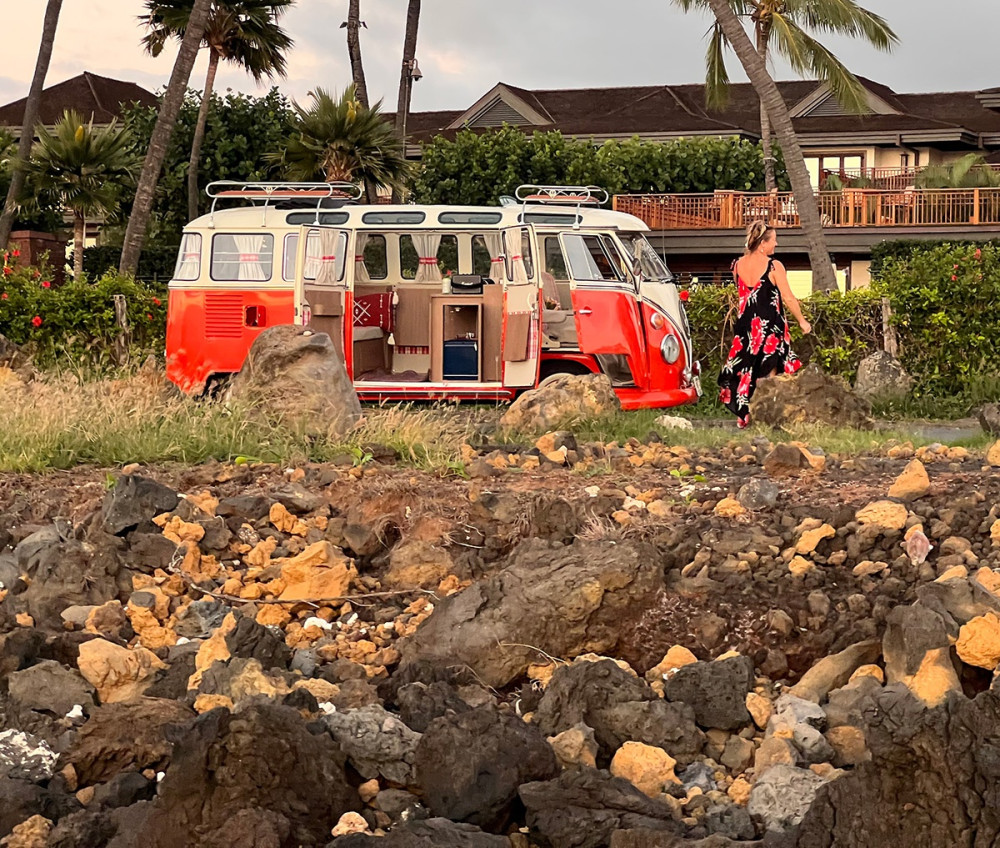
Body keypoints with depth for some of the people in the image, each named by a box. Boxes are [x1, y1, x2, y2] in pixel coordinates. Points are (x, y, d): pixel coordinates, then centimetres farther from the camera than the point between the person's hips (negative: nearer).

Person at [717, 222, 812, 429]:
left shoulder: (738, 265, 1)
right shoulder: (774, 266, -15)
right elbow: (788, 298, -9)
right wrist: (802, 321, 1)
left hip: (746, 326, 4)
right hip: (770, 325, -4)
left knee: (745, 371, 13)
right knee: (768, 374, 5)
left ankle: (743, 416, 13)